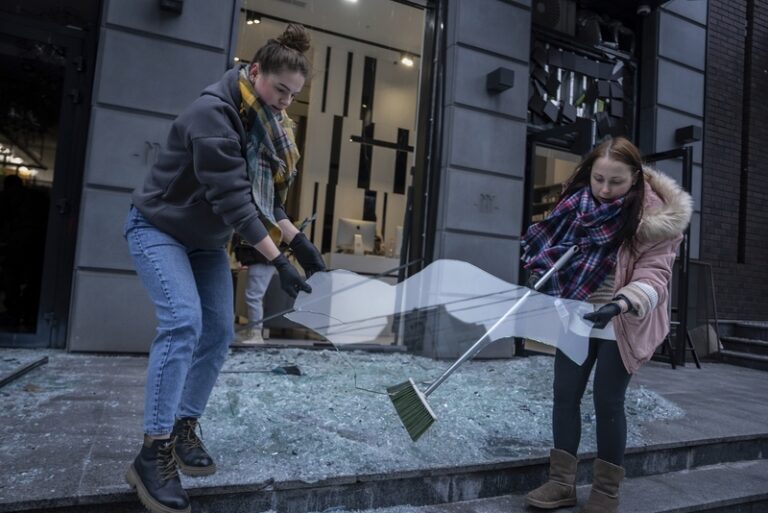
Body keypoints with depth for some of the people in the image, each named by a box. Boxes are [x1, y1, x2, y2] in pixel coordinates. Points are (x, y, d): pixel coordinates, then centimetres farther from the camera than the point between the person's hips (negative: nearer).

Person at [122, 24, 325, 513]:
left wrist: (299, 240, -10)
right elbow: (232, 197, -33)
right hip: (159, 228, -8)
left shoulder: (268, 125, 0)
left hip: (207, 241, 8)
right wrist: (277, 260, -36)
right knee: (183, 321, -24)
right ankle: (154, 452, -14)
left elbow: (265, 196, 2)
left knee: (219, 331, 1)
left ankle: (185, 429, 15)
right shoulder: (213, 112, -26)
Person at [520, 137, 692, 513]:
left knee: (607, 401, 0)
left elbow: (653, 276, -21)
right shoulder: (578, 201, -3)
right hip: (577, 316, 5)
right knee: (565, 395, 4)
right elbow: (556, 246, 8)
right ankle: (561, 482, 16)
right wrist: (548, 291, -6)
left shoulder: (656, 217, -15)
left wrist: (621, 304, -39)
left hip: (621, 323, -4)